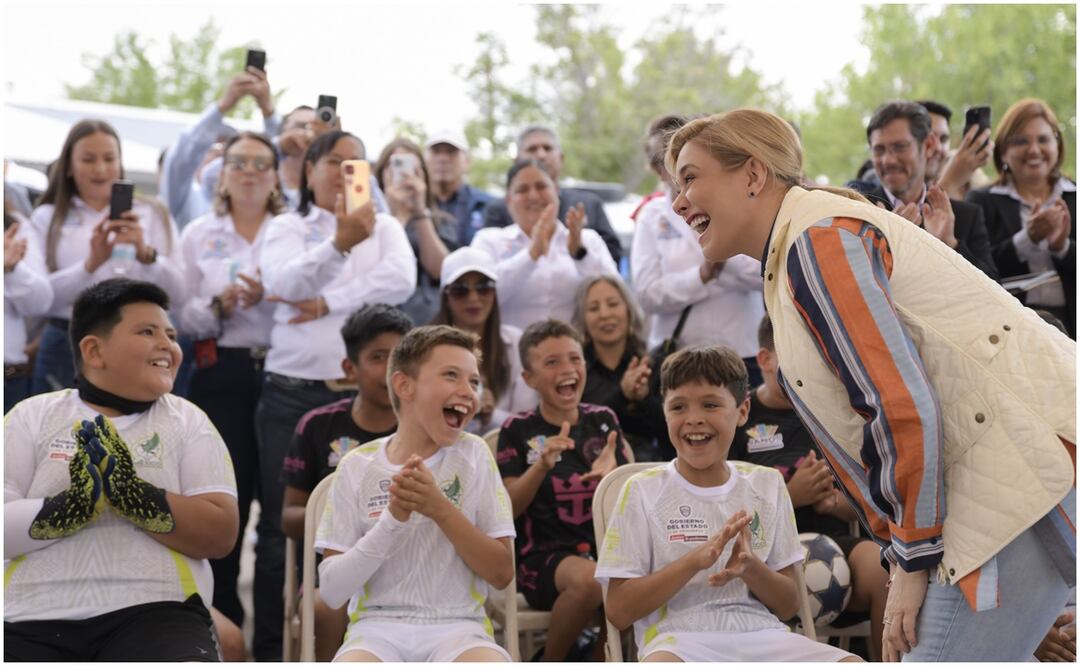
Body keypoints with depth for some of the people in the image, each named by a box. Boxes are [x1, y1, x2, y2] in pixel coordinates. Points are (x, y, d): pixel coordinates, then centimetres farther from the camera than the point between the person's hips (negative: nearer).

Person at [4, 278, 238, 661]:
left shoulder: (188, 421, 10)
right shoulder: (33, 416, 11)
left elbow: (221, 535, -1)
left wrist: (129, 492, -13)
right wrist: (69, 508, -15)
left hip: (155, 614, 0)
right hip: (34, 621, 1)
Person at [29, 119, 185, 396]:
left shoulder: (153, 214, 9)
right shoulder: (47, 218, 7)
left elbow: (178, 294, -1)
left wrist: (145, 254, -18)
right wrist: (90, 265, -21)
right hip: (68, 350, 0)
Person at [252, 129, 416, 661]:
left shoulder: (384, 227, 12)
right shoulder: (287, 228, 7)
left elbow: (401, 279, -8)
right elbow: (286, 283, -13)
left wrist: (327, 303, -12)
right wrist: (339, 243, -29)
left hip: (361, 396, 1)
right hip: (292, 394, -1)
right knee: (280, 526, 1)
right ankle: (269, 650, 7)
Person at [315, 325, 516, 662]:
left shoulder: (473, 455, 6)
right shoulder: (358, 467, 4)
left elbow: (502, 572, 2)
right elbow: (332, 591, -1)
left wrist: (441, 508, -12)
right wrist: (392, 519, -15)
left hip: (457, 629, 0)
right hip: (377, 628, 0)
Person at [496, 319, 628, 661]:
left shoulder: (603, 420, 10)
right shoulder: (518, 430, 2)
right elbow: (508, 509, -4)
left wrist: (610, 476, -15)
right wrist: (541, 465, -21)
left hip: (603, 546, 3)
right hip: (544, 554, -3)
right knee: (588, 579, -35)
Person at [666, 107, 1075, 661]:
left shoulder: (818, 241, -12)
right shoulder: (790, 262, 20)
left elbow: (904, 408, -19)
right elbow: (857, 438, 18)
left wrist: (914, 559, -11)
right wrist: (902, 561, 12)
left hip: (1034, 458, -10)